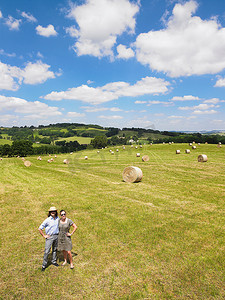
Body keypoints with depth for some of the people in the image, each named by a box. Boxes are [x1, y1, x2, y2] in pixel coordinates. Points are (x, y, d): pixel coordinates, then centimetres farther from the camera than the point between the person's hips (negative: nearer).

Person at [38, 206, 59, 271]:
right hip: (49, 237, -4)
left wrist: (59, 233, 11)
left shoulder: (57, 218, 0)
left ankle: (54, 261, 34)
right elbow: (40, 228, -10)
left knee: (55, 249, 17)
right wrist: (44, 235, -10)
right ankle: (44, 265, 9)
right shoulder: (47, 220, -13)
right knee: (47, 251, -4)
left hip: (56, 236, 4)